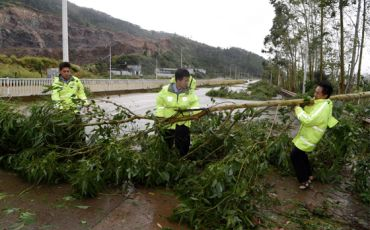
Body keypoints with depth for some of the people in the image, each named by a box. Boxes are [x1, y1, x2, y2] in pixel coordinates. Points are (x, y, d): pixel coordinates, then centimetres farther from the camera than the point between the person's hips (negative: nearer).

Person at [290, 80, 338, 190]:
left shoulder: (323, 107, -27)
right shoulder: (320, 102, 5)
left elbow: (308, 120, -33)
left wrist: (298, 109, -23)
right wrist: (309, 104, -7)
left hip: (309, 137, -10)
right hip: (306, 134, 10)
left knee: (295, 155, -4)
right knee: (300, 154, 21)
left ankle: (304, 180, 8)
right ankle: (308, 175, 35)